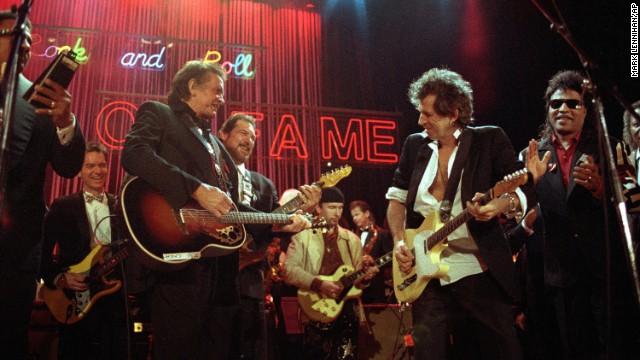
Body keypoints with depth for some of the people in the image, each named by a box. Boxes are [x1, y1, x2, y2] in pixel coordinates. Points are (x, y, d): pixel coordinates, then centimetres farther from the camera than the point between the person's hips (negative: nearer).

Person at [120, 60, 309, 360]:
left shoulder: (214, 143, 30)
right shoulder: (157, 114, 8)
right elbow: (134, 154, -15)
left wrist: (275, 224, 14)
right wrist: (197, 189, -21)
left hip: (217, 264, 8)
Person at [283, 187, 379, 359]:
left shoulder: (352, 240, 13)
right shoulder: (302, 237, 1)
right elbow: (288, 270, -11)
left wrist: (365, 278, -10)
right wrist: (319, 283, -21)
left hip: (346, 311, 3)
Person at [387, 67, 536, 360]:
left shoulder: (490, 139, 0)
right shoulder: (414, 145, 10)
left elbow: (526, 190, -5)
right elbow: (397, 197, 15)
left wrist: (501, 204, -27)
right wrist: (400, 242, -1)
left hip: (482, 273, -2)